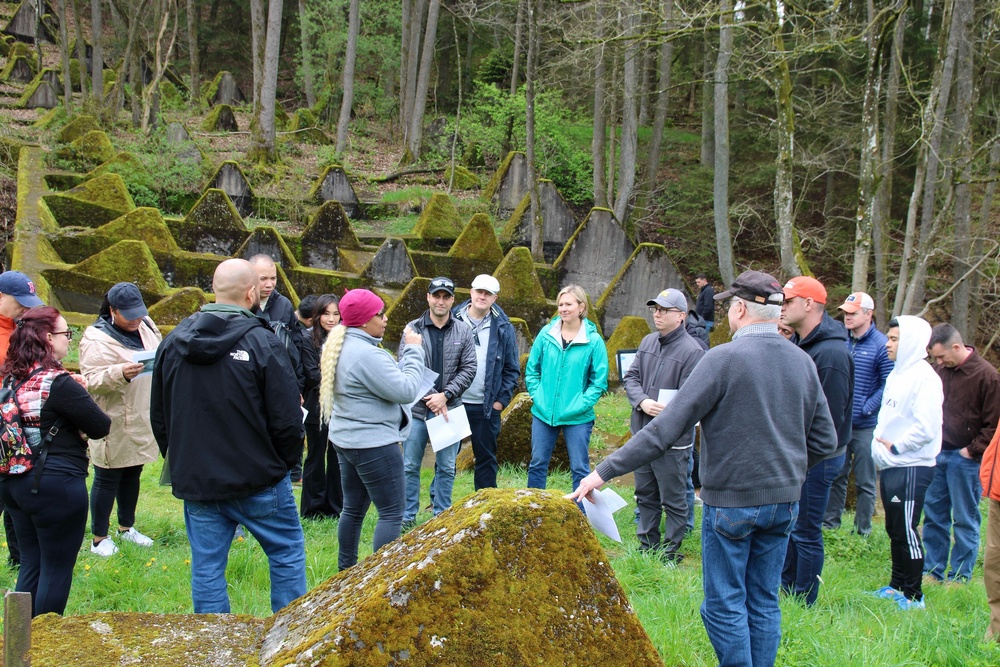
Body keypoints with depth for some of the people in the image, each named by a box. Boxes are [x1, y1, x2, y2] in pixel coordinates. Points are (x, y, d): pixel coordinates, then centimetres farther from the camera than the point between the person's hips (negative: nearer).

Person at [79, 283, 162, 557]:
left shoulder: (146, 326, 8)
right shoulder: (96, 338, -14)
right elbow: (91, 381, -20)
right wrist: (120, 374, -35)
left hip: (142, 421, 7)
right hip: (114, 426, -7)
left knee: (132, 475, 19)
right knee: (107, 480, 3)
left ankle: (127, 527, 34)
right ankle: (99, 538, 15)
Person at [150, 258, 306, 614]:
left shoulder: (173, 342, 3)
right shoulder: (262, 343, -14)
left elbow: (158, 416, 11)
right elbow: (287, 420, -13)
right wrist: (285, 464, 5)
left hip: (196, 480, 4)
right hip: (259, 479, -4)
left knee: (206, 568, 10)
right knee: (287, 553, 13)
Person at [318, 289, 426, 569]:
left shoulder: (340, 347, 9)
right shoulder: (367, 354, -23)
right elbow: (406, 390, -21)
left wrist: (407, 354, 3)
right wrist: (413, 351, -12)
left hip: (346, 439, 10)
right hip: (374, 444, -10)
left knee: (354, 508, 19)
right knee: (392, 513, -3)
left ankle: (346, 570, 29)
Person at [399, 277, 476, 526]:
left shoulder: (463, 332, 4)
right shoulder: (413, 329, -1)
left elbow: (469, 368, 0)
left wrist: (445, 395, -11)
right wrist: (429, 397, -12)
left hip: (450, 409, 2)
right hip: (417, 408, -1)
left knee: (447, 467, 8)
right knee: (410, 466, 5)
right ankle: (408, 518, 15)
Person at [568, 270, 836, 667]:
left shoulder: (724, 358, -15)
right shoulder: (802, 362, 2)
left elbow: (666, 429, -18)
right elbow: (825, 440, 7)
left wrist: (605, 471, -15)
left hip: (732, 500, -6)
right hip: (784, 501, 6)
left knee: (725, 604, 5)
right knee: (764, 602, 14)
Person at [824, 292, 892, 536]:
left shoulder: (881, 345, -10)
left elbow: (888, 386, -11)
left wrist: (865, 408, -16)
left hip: (865, 425, -5)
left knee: (865, 480, 5)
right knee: (836, 475, 14)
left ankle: (863, 529, 15)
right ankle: (831, 521, 24)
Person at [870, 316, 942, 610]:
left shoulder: (924, 377, -16)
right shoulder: (896, 374, 13)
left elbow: (926, 428, -22)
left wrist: (895, 447, -12)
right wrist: (878, 443, 8)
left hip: (912, 468, -9)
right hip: (890, 466, 9)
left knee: (907, 532, -3)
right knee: (894, 530, 16)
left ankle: (914, 596, 7)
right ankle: (897, 586, 28)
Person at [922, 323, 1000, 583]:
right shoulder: (939, 370, 5)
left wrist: (972, 450, -11)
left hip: (965, 457, -6)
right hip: (936, 454, 6)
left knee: (965, 520, 3)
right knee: (933, 515, 11)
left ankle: (959, 578, 11)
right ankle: (933, 571, 20)